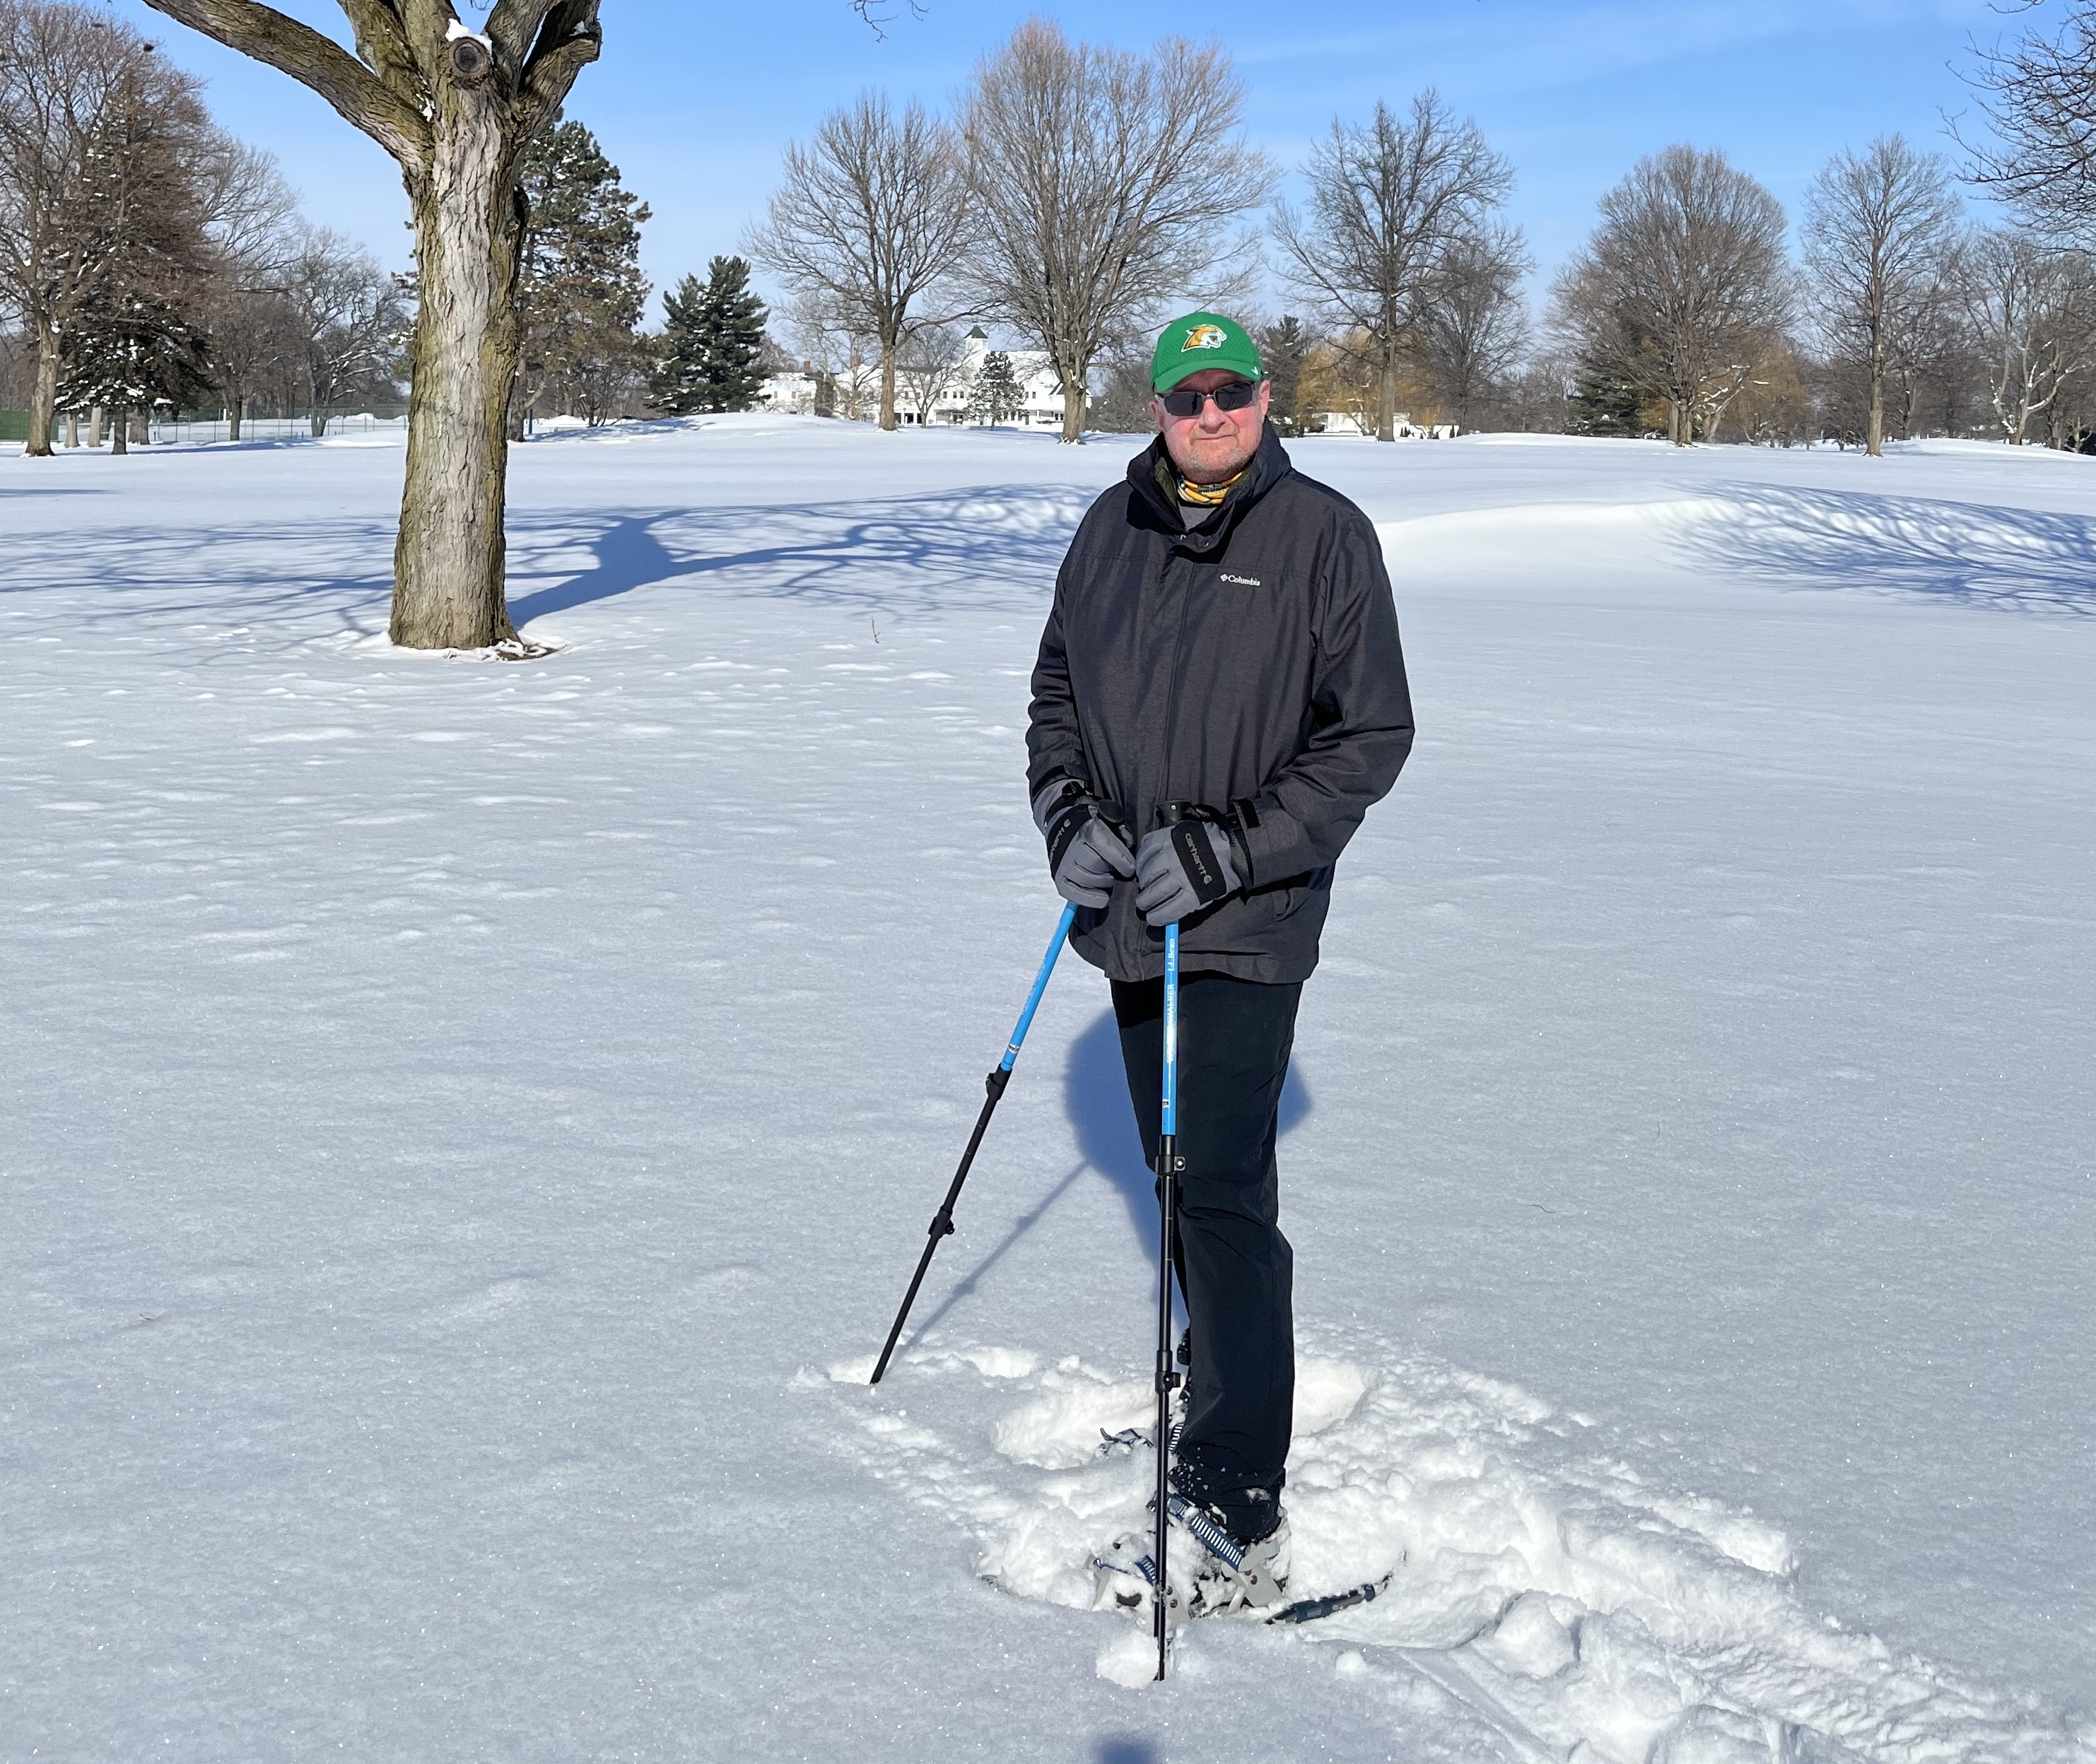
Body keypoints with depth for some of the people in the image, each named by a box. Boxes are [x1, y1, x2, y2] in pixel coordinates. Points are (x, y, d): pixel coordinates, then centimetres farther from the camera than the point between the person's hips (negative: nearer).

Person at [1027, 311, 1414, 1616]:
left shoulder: (1325, 536, -6)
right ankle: (1225, 1365, 42)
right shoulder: (1114, 528, 9)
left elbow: (1372, 735, -8)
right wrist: (1068, 815, -1)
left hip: (1249, 923, -6)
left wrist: (1224, 850, -17)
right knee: (1185, 1166, 19)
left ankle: (1237, 1521, -11)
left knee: (1220, 1190, -12)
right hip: (1128, 914, 6)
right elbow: (1057, 689, 18)